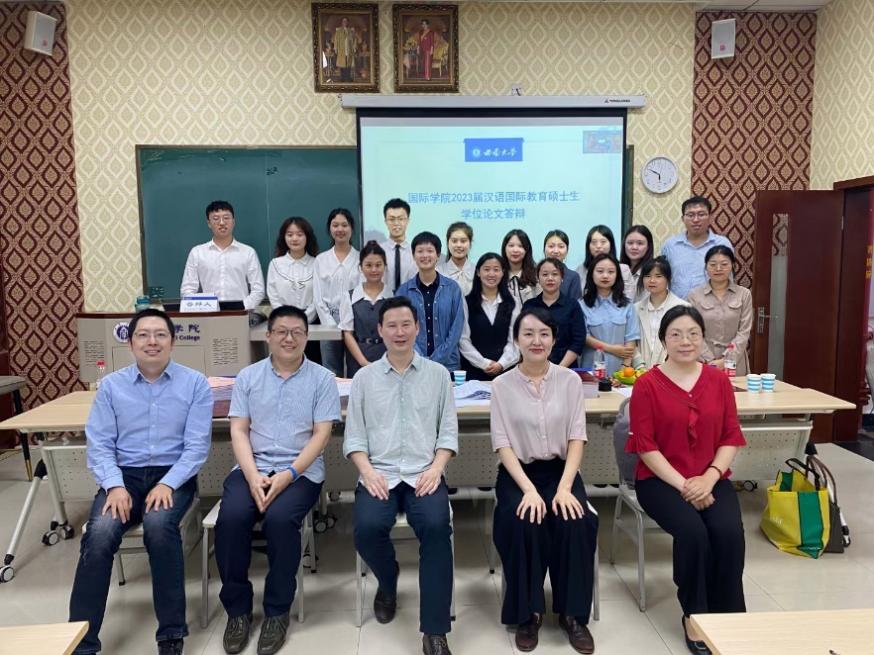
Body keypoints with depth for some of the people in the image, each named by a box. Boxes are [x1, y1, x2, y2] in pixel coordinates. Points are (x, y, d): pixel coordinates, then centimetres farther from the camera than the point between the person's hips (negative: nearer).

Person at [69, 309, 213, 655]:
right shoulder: (111, 385, 6)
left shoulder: (195, 383, -1)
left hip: (174, 475, -2)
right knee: (99, 534, -27)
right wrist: (114, 486, -15)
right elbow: (98, 444, 2)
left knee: (159, 526, -32)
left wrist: (167, 484, -19)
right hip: (124, 474, 2)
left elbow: (197, 445, -6)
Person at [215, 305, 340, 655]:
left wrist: (288, 475, -16)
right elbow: (238, 431, 3)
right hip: (253, 467, 2)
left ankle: (277, 610, -7)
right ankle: (237, 608, -3)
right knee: (231, 517, -25)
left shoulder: (322, 378, 2)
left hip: (302, 471, -2)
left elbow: (321, 435, -4)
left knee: (279, 518, -30)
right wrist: (253, 476, -13)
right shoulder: (248, 376, 9)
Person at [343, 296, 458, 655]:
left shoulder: (437, 374, 9)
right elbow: (353, 436, 6)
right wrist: (367, 471, -11)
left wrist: (435, 469, -10)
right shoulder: (364, 377, 10)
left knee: (436, 526, -29)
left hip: (423, 473, 0)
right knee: (367, 528, -27)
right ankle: (388, 581, 10)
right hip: (379, 473, 1)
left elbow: (448, 432, 7)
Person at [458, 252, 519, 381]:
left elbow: (514, 339, 3)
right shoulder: (467, 302, 2)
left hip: (505, 369, 2)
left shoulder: (511, 304, 10)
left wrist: (501, 364, -10)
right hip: (474, 369, -2)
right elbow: (463, 340, -4)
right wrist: (484, 363, -10)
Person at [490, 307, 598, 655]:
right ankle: (528, 612, -8)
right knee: (523, 524, -30)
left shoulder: (570, 380, 2)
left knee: (576, 523, -27)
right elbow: (503, 444, -6)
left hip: (560, 470, 1)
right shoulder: (502, 385, -2)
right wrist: (529, 489, -19)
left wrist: (564, 487, -16)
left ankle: (572, 613, -7)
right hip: (517, 473, -1)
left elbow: (576, 438, -2)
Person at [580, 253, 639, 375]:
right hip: (592, 368, -1)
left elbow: (631, 338, 2)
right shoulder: (583, 305, 0)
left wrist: (625, 366, -8)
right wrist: (611, 349, -10)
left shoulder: (627, 306, 6)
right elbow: (583, 336, -5)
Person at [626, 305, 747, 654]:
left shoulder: (719, 381, 4)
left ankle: (727, 615, -3)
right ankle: (694, 615, -5)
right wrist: (682, 485, -16)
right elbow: (645, 446, -10)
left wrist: (709, 477, -12)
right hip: (661, 479, -3)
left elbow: (731, 438, 4)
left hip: (711, 479, 3)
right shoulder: (646, 385, -7)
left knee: (729, 532, -24)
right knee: (692, 531, -27)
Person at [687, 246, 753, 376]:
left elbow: (744, 332, -2)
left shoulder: (744, 294, 3)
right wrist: (710, 360, -14)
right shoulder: (695, 295, 1)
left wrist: (726, 360, -12)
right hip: (704, 363, -1)